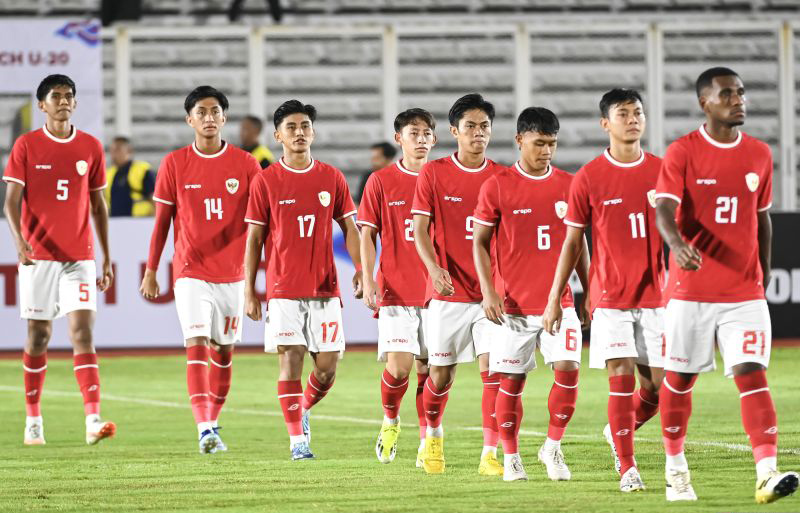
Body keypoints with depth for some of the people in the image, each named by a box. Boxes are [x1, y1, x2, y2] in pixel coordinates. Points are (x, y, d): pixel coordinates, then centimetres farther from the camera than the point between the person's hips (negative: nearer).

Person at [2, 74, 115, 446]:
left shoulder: (91, 147, 6)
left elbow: (98, 205, 13)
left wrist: (107, 258, 11)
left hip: (79, 257, 1)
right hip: (38, 257, -1)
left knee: (82, 332, -11)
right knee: (39, 335, 5)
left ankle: (93, 419, -20)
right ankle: (33, 419, 18)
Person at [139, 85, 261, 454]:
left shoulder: (245, 164, 1)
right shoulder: (174, 164, 0)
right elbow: (162, 220, 6)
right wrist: (151, 270, 6)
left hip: (233, 273, 2)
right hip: (191, 272, -2)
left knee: (224, 352, 10)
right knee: (196, 345, -16)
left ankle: (213, 423, 27)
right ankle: (205, 428, -25)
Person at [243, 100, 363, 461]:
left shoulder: (332, 178, 7)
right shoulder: (266, 181, 1)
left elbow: (349, 229, 11)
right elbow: (254, 238, 3)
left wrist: (360, 270, -4)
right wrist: (249, 291, 0)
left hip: (325, 289, 2)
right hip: (283, 290, -2)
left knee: (327, 367, 1)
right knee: (290, 361, -7)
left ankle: (304, 411, 30)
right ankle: (297, 439, 0)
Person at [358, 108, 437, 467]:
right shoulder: (381, 181, 1)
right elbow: (367, 235, 2)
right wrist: (368, 282, -8)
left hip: (435, 290, 2)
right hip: (396, 291, -2)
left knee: (428, 369, 3)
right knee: (398, 367, -12)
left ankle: (426, 441, 12)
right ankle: (390, 421, 15)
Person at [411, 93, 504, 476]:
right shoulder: (434, 173, -1)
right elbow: (420, 228, -4)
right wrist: (434, 268, -20)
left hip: (491, 292, 1)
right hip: (448, 292, -1)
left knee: (492, 369, -12)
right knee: (441, 374, 7)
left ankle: (490, 454, -9)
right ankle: (432, 434, 34)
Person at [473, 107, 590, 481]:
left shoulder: (568, 185, 6)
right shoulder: (497, 186, -2)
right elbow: (480, 242, 2)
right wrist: (488, 291, -8)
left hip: (559, 302, 2)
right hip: (513, 305, -2)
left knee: (568, 370, -12)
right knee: (511, 381, 2)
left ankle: (552, 447, 4)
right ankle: (510, 457, 16)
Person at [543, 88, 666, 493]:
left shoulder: (662, 171, 4)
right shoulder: (588, 178, -3)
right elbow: (572, 241, 3)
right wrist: (554, 299, 2)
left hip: (654, 296, 3)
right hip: (610, 298, -3)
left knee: (658, 384, 0)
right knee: (621, 378, -10)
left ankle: (618, 432, 29)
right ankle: (627, 467, 0)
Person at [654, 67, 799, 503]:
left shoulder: (759, 155, 7)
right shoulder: (683, 152, -6)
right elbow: (664, 209, -18)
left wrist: (762, 278, 18)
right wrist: (677, 243, -39)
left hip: (744, 292, 2)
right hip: (691, 290, -2)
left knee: (752, 375, -11)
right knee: (679, 379, 8)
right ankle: (675, 466, 26)